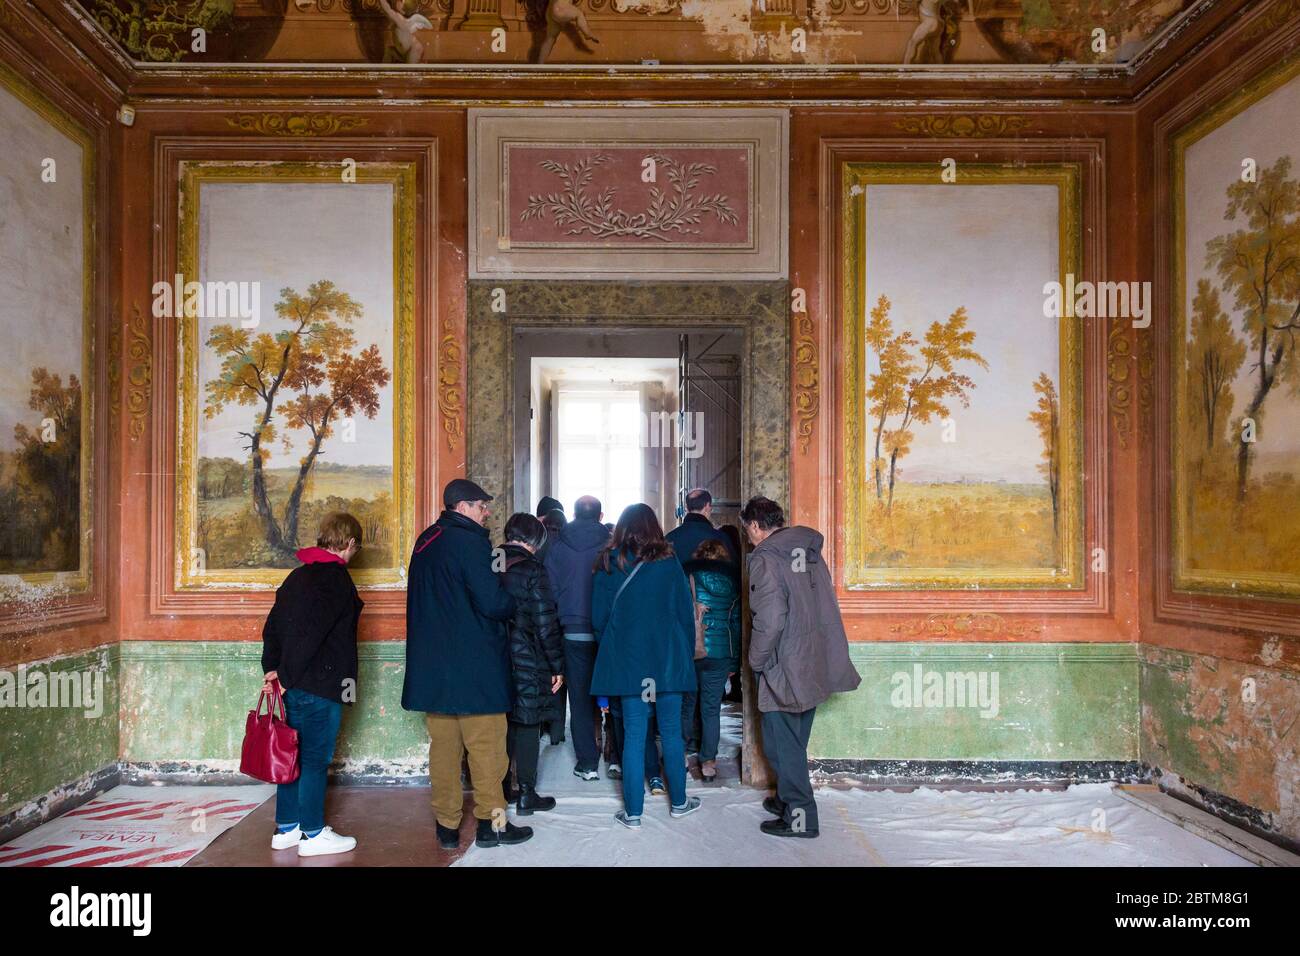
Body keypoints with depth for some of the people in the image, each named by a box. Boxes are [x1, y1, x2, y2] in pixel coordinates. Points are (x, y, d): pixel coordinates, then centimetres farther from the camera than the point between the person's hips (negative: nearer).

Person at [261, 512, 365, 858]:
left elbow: (273, 626, 13)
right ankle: (313, 835, 10)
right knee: (315, 759, 1)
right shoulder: (337, 579, -15)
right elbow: (310, 633, -22)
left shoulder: (298, 574, 12)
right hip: (321, 686, -8)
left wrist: (273, 669, 10)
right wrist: (285, 676, -16)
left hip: (293, 685, 8)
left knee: (294, 754, 15)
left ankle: (286, 829, 25)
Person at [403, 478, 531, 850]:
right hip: (474, 665, -7)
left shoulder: (425, 541, 11)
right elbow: (492, 602, -18)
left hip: (432, 665, 7)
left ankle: (447, 826, 20)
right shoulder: (470, 542, -14)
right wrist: (514, 604, 1)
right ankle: (491, 823, 12)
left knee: (443, 746, 12)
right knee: (486, 745, 4)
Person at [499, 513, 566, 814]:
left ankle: (502, 790, 24)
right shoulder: (532, 569, -13)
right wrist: (557, 666, -7)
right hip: (528, 661, -6)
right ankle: (527, 795, 11)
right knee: (528, 725, 4)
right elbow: (545, 624, -14)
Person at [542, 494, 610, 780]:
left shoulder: (557, 547, 0)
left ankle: (587, 763, 10)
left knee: (580, 698, 7)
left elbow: (550, 591, 1)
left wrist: (558, 625, 10)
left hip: (573, 631, 1)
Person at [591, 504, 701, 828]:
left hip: (627, 662, 0)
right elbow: (686, 615, 0)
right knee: (671, 732, 11)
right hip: (668, 659, 0)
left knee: (633, 736, 4)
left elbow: (599, 618, 2)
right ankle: (679, 801, 22)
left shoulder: (608, 565, -2)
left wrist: (611, 652, 17)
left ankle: (633, 811, 9)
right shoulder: (668, 564, -3)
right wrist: (686, 654, 12)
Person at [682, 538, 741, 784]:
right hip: (720, 652, 1)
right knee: (711, 708, 9)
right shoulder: (733, 578, 5)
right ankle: (708, 762, 13)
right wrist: (734, 661, 11)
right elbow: (736, 621, 7)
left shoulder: (687, 574, 1)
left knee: (685, 704, 14)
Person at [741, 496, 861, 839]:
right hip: (815, 665, 8)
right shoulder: (809, 550, 9)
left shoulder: (765, 559, -16)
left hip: (783, 669, -8)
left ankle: (799, 816, 12)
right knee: (795, 742, 21)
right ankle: (789, 798, 35)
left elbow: (769, 620, -24)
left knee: (782, 743, 5)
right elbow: (827, 609, 14)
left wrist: (757, 660, -10)